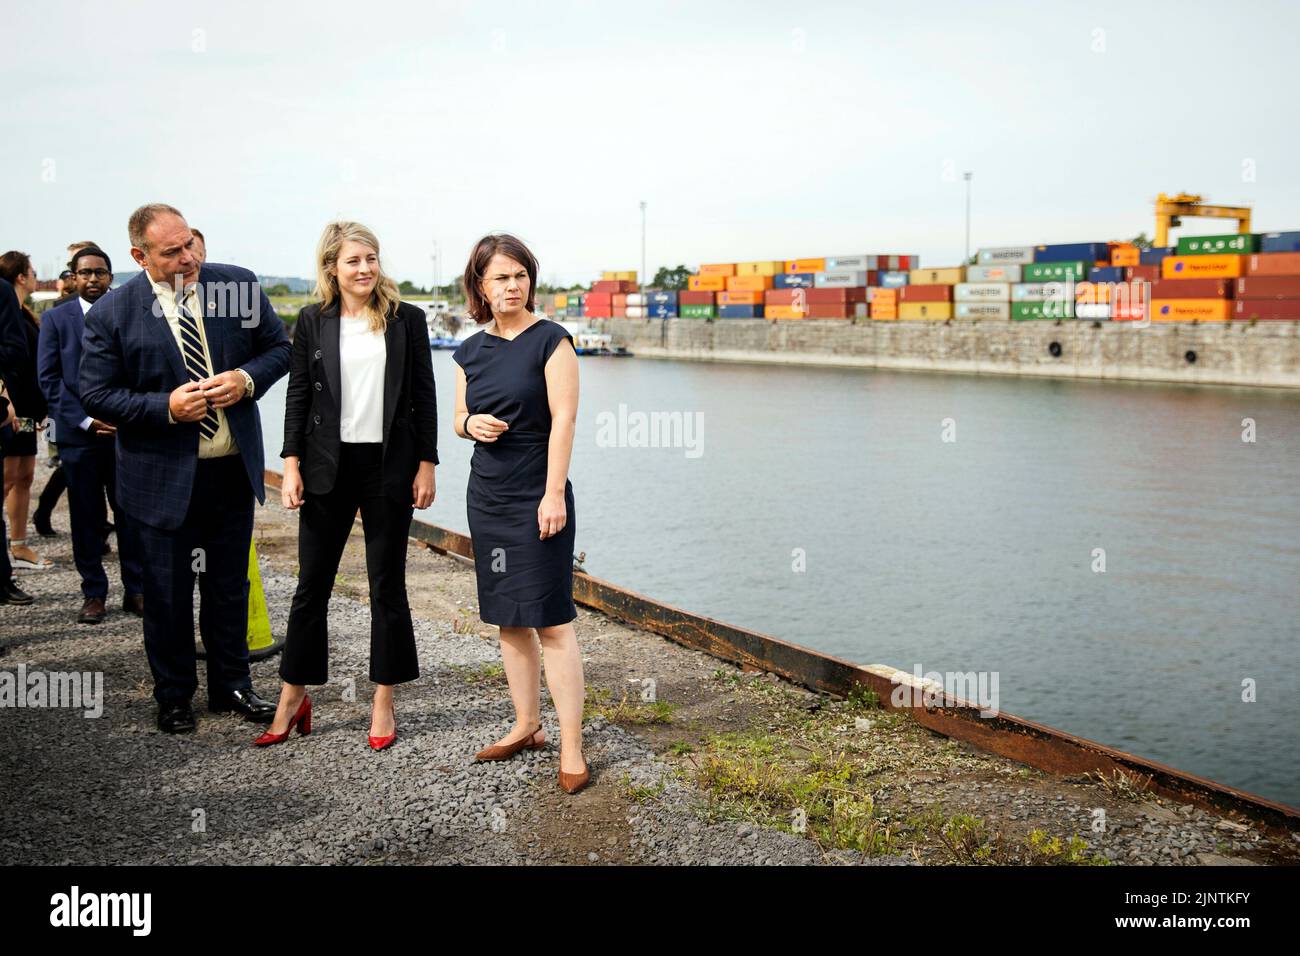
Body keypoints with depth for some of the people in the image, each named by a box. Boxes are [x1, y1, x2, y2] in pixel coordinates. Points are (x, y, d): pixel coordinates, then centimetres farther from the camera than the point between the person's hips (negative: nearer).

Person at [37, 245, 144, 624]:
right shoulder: (55, 319, 6)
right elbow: (49, 379, 1)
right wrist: (85, 421, -8)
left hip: (126, 432, 0)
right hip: (79, 434, 0)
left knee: (131, 513, 2)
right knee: (86, 518, 4)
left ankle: (136, 591, 11)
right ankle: (94, 594, 13)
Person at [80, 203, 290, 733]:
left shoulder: (239, 285, -3)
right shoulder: (111, 313, -10)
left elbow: (278, 347, 6)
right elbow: (96, 396, -7)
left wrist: (247, 379, -14)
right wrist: (166, 407, -21)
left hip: (233, 468, 3)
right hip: (164, 476, -2)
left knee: (230, 585, 16)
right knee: (168, 592, 9)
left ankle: (231, 685, 32)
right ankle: (173, 696, 27)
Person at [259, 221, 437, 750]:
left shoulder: (407, 319, 2)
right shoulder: (313, 321, 4)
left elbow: (424, 396, 3)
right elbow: (297, 394, 5)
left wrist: (426, 465, -2)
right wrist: (292, 464, -2)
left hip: (390, 466, -1)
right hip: (327, 467, 1)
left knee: (387, 585, 6)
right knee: (311, 584, 7)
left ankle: (383, 702, 17)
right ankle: (293, 697, 19)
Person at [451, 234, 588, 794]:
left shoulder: (551, 340, -7)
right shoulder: (471, 351, 9)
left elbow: (564, 418, -12)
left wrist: (554, 494, -18)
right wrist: (471, 424, -6)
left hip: (537, 497, -6)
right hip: (486, 496, 6)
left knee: (551, 622, -7)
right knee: (508, 621, 12)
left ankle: (571, 747, -3)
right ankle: (526, 727, 24)